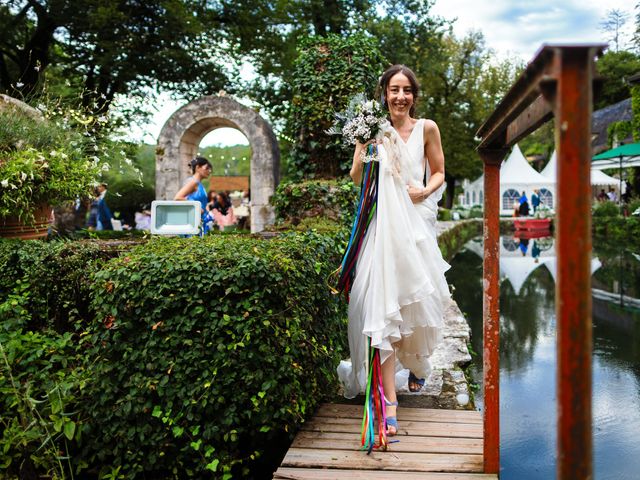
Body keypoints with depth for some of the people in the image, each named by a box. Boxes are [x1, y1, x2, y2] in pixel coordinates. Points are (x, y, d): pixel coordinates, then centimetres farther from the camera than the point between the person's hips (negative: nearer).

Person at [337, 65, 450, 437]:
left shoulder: (426, 128, 5)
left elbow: (439, 173, 13)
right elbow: (357, 179, 2)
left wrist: (426, 190, -7)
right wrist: (364, 150, -14)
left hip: (417, 224, 2)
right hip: (383, 225, -1)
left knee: (418, 301, 10)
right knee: (384, 307, -12)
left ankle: (417, 364, 43)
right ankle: (390, 400, -12)